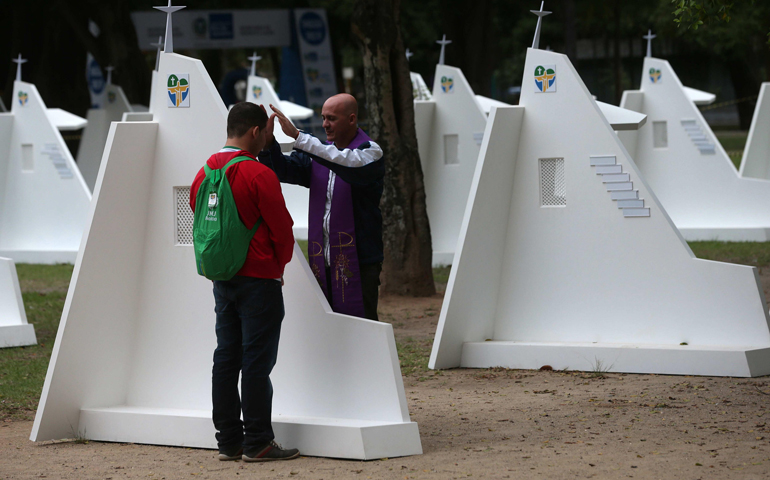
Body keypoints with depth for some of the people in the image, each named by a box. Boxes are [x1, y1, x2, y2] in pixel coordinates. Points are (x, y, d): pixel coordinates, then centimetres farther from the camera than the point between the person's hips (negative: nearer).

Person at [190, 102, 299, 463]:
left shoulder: (204, 174, 7)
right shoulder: (259, 175, -15)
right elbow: (282, 229, -11)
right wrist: (279, 265, 7)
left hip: (222, 279, 7)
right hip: (259, 279, -7)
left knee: (226, 357, 9)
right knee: (257, 360, -4)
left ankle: (228, 440, 13)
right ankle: (257, 443, -1)